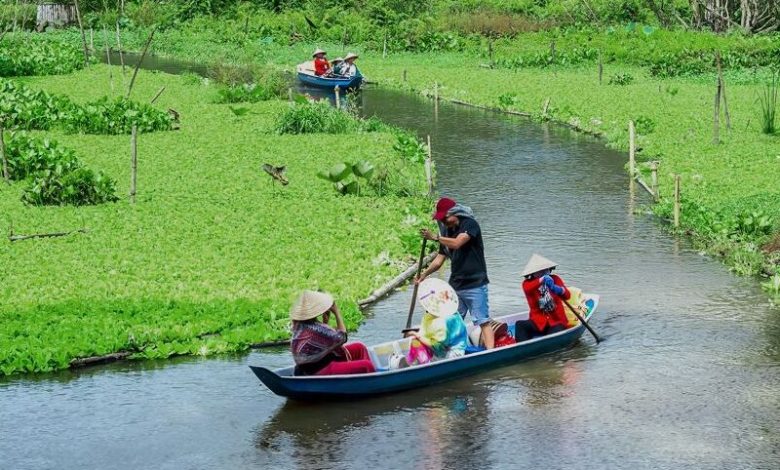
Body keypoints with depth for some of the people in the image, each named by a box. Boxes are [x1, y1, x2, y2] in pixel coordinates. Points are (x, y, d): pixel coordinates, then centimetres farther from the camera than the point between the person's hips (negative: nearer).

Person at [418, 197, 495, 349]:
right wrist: (424, 274, 1)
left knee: (483, 321, -10)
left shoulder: (469, 224, -10)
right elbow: (440, 259, 12)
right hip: (456, 285, 8)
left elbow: (457, 243, -27)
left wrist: (435, 237, -23)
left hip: (475, 284, -8)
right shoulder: (447, 231, 13)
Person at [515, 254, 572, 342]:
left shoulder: (555, 279, 6)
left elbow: (567, 296, -10)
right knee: (520, 325, -28)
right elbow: (527, 289, -26)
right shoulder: (527, 283, 2)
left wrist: (559, 290, -35)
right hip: (538, 321, 1)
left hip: (556, 321, -1)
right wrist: (542, 280, -43)